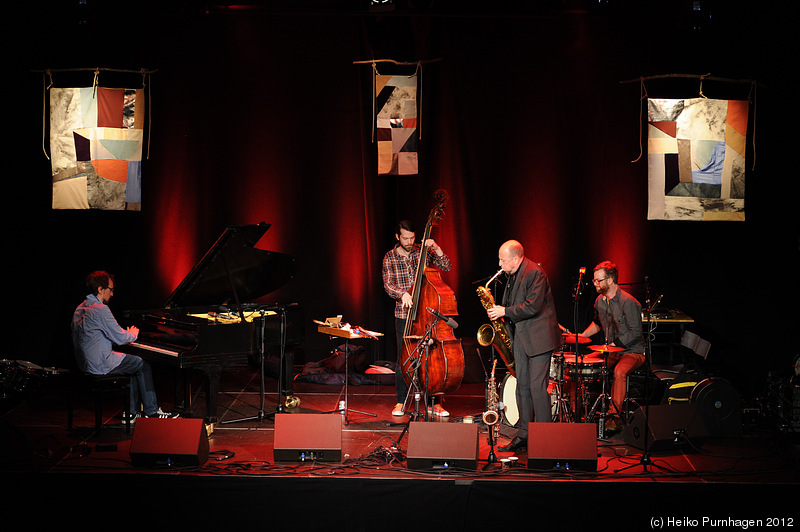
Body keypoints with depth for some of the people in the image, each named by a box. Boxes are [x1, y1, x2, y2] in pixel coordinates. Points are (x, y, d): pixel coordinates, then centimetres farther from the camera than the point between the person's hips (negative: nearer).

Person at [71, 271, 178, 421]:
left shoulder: (81, 308, 12)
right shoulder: (101, 309, -20)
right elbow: (120, 338, -17)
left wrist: (127, 335, 20)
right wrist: (132, 335, 6)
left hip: (85, 363, 10)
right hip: (100, 365, -10)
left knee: (134, 364, 23)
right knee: (143, 365, 7)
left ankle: (131, 412, 22)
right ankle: (151, 411, 13)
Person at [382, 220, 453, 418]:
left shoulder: (424, 251, 3)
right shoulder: (390, 258, 2)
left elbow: (447, 267, -2)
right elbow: (388, 285, -6)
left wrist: (437, 249, -17)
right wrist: (402, 293, -24)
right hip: (404, 315, 0)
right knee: (403, 359, 1)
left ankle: (434, 403, 9)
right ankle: (400, 402, 13)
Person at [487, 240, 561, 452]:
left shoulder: (535, 273, -15)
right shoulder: (513, 275, 14)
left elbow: (532, 307, -22)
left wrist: (505, 312, -14)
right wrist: (501, 311, 8)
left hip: (538, 338, -9)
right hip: (521, 338, 9)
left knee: (537, 387, -10)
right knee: (522, 386, 10)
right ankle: (523, 435, 15)